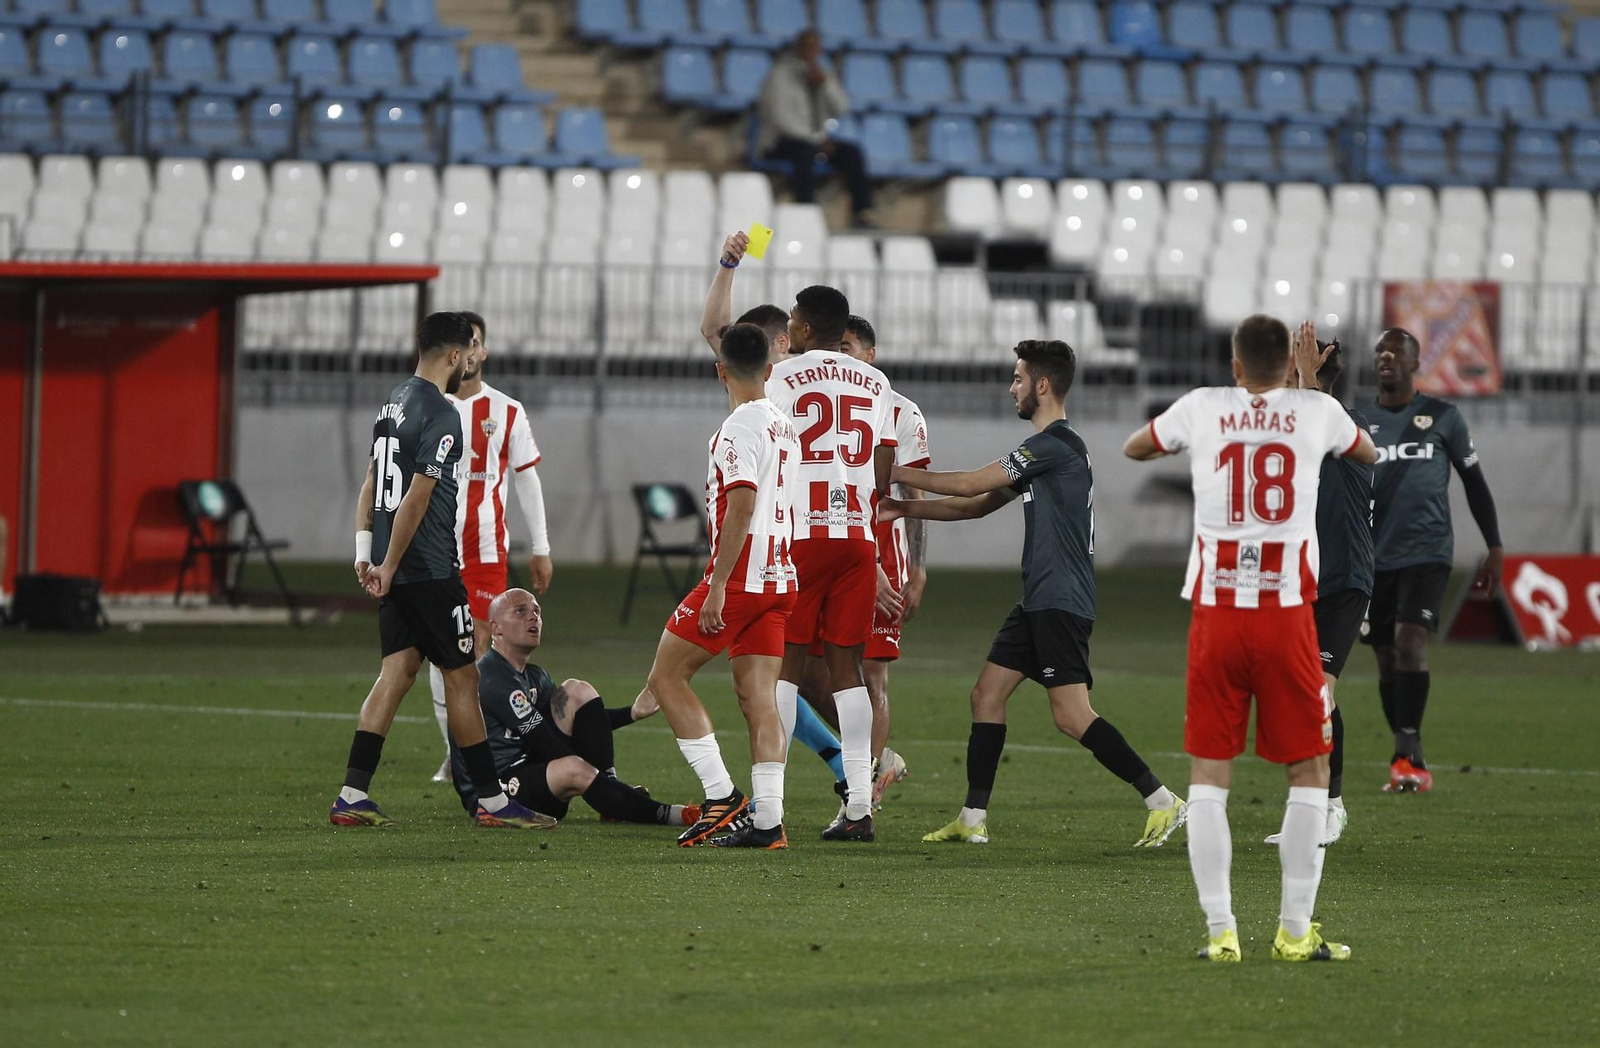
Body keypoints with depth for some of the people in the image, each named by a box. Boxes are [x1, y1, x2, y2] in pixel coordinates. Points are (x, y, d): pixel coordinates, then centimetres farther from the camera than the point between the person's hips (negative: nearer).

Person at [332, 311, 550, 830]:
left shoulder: (395, 401, 13)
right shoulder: (441, 417, -16)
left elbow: (371, 482, 17)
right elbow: (415, 501, -20)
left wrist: (365, 552, 16)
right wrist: (387, 569, -14)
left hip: (396, 570, 9)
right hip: (429, 570, -9)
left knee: (398, 671, 7)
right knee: (462, 677, -1)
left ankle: (352, 796, 1)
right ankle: (492, 801, 5)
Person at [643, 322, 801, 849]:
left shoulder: (739, 427, -14)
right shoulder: (784, 425, 14)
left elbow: (741, 509, -21)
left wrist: (718, 586, -21)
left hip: (739, 579, -8)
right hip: (778, 580, 8)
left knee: (666, 676, 2)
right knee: (758, 696, 6)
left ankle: (721, 793, -4)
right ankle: (767, 820, 0)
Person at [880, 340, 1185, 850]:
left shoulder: (1055, 445, -15)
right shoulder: (1047, 447, 18)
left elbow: (969, 485, -12)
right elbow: (977, 505, 23)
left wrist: (897, 473, -1)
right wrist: (904, 508, 16)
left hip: (1061, 602, -10)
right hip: (1040, 601, 10)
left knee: (1072, 715, -13)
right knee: (987, 692, 9)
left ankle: (1162, 801, -12)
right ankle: (973, 818, 12)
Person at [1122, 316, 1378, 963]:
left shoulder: (1202, 407, 3)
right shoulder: (1316, 412, 3)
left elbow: (1133, 449, 24)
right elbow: (1368, 454, 27)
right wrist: (1313, 381, 35)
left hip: (1216, 612, 1)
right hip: (1287, 613, -1)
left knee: (1208, 774, 7)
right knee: (1308, 772, 9)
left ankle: (1220, 930, 1)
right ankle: (1295, 931, 6)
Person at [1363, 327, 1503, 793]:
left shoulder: (1443, 417, 4)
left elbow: (1474, 482, 11)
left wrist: (1495, 548, 7)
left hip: (1426, 550, -3)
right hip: (1373, 557, 3)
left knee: (1409, 643, -20)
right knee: (1387, 660, 4)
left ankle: (1407, 755, -19)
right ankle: (1411, 766, 12)